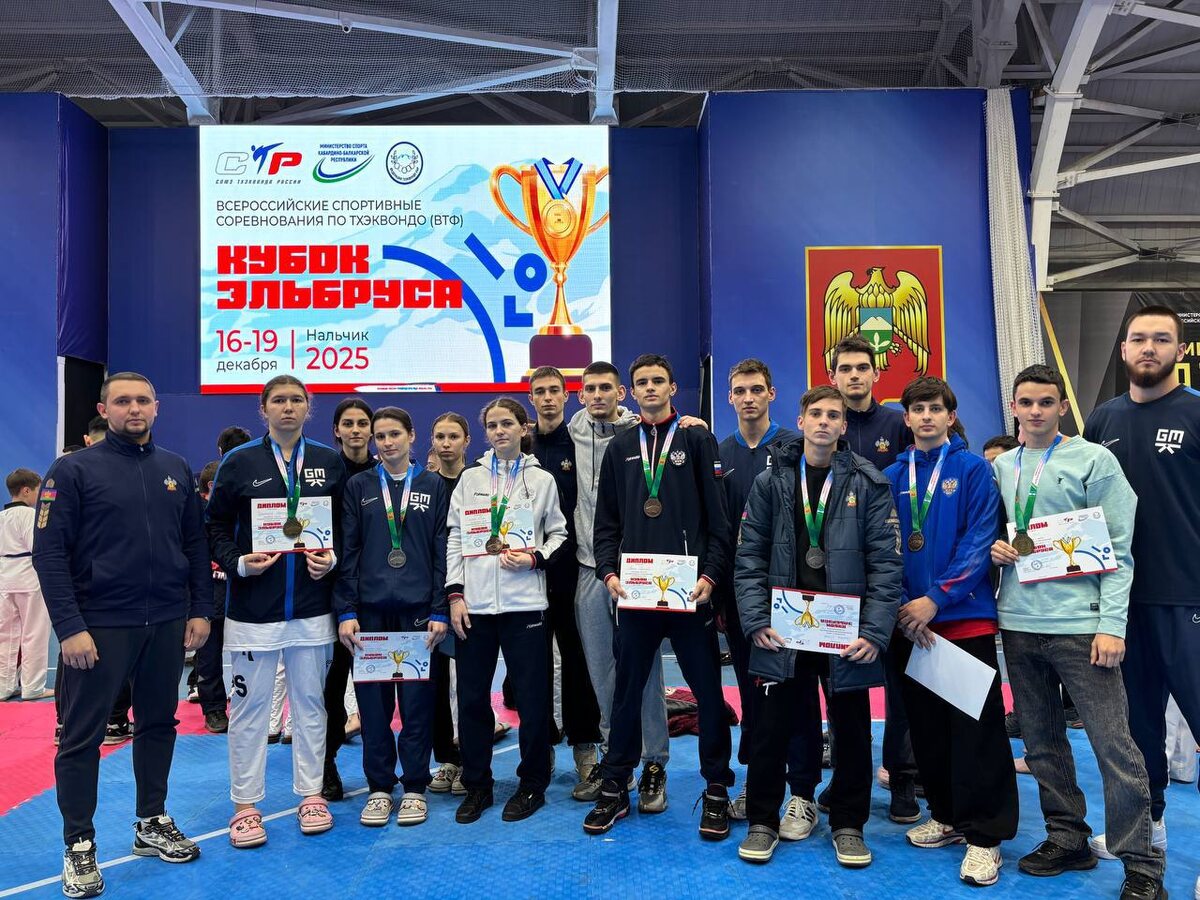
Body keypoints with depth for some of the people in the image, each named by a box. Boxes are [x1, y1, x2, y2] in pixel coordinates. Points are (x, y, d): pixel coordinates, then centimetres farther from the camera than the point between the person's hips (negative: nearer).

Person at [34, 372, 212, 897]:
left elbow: (194, 544, 11)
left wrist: (200, 609, 5)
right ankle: (79, 846, 18)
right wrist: (69, 627, -16)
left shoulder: (176, 470, 7)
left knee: (159, 725, 15)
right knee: (82, 737, 4)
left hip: (167, 625, 4)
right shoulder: (74, 471, -6)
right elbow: (50, 554, -10)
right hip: (99, 627, -4)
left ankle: (152, 824, 30)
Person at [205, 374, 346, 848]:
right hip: (253, 605, -1)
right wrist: (238, 562, -12)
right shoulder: (239, 461, 0)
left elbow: (348, 526, 10)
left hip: (312, 605, 2)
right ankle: (245, 805, 19)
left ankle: (311, 794, 24)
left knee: (310, 702, 11)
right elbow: (216, 525, 3)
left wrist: (333, 559, -7)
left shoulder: (330, 462, 5)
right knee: (250, 705, 6)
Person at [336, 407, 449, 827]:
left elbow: (442, 552, 3)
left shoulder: (433, 486, 6)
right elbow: (347, 551, 4)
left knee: (417, 701, 3)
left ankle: (414, 788, 16)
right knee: (373, 701, 5)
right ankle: (379, 788, 19)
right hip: (370, 608, 1)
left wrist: (440, 611, -3)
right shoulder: (358, 487, 8)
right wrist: (345, 611, -4)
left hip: (418, 608, -1)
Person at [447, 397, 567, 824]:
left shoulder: (541, 480, 6)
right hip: (474, 604, 2)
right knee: (472, 697, 7)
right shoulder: (470, 479, 9)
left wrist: (535, 558, -10)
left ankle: (532, 784, 19)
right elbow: (455, 538, 7)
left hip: (524, 603, -2)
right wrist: (455, 593, -1)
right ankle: (476, 785, 22)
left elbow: (557, 533, 10)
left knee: (531, 696, 3)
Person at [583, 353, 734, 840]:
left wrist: (710, 574, -11)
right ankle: (614, 788, 23)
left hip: (690, 590, -2)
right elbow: (607, 521, 11)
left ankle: (716, 790, 20)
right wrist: (608, 571, -3)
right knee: (627, 690, 10)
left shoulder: (697, 440, 3)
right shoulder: (620, 447, 12)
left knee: (707, 690, 5)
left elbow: (718, 516, -2)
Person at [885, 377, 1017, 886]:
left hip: (967, 618, -4)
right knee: (926, 725, 13)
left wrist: (936, 598, -17)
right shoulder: (892, 476, 8)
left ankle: (985, 836, 10)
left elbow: (980, 542, -11)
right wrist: (900, 605, -7)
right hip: (909, 622, 4)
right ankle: (947, 816, 29)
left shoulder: (973, 469, -3)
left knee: (976, 728, 0)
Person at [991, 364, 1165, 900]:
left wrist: (1112, 625, -13)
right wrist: (993, 548, -3)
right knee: (1042, 743, 12)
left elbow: (1118, 549, -6)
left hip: (1079, 624, -5)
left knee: (1115, 746, -3)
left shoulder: (1094, 460, -2)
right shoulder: (999, 468, 11)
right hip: (1017, 624, 5)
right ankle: (1067, 840, 27)